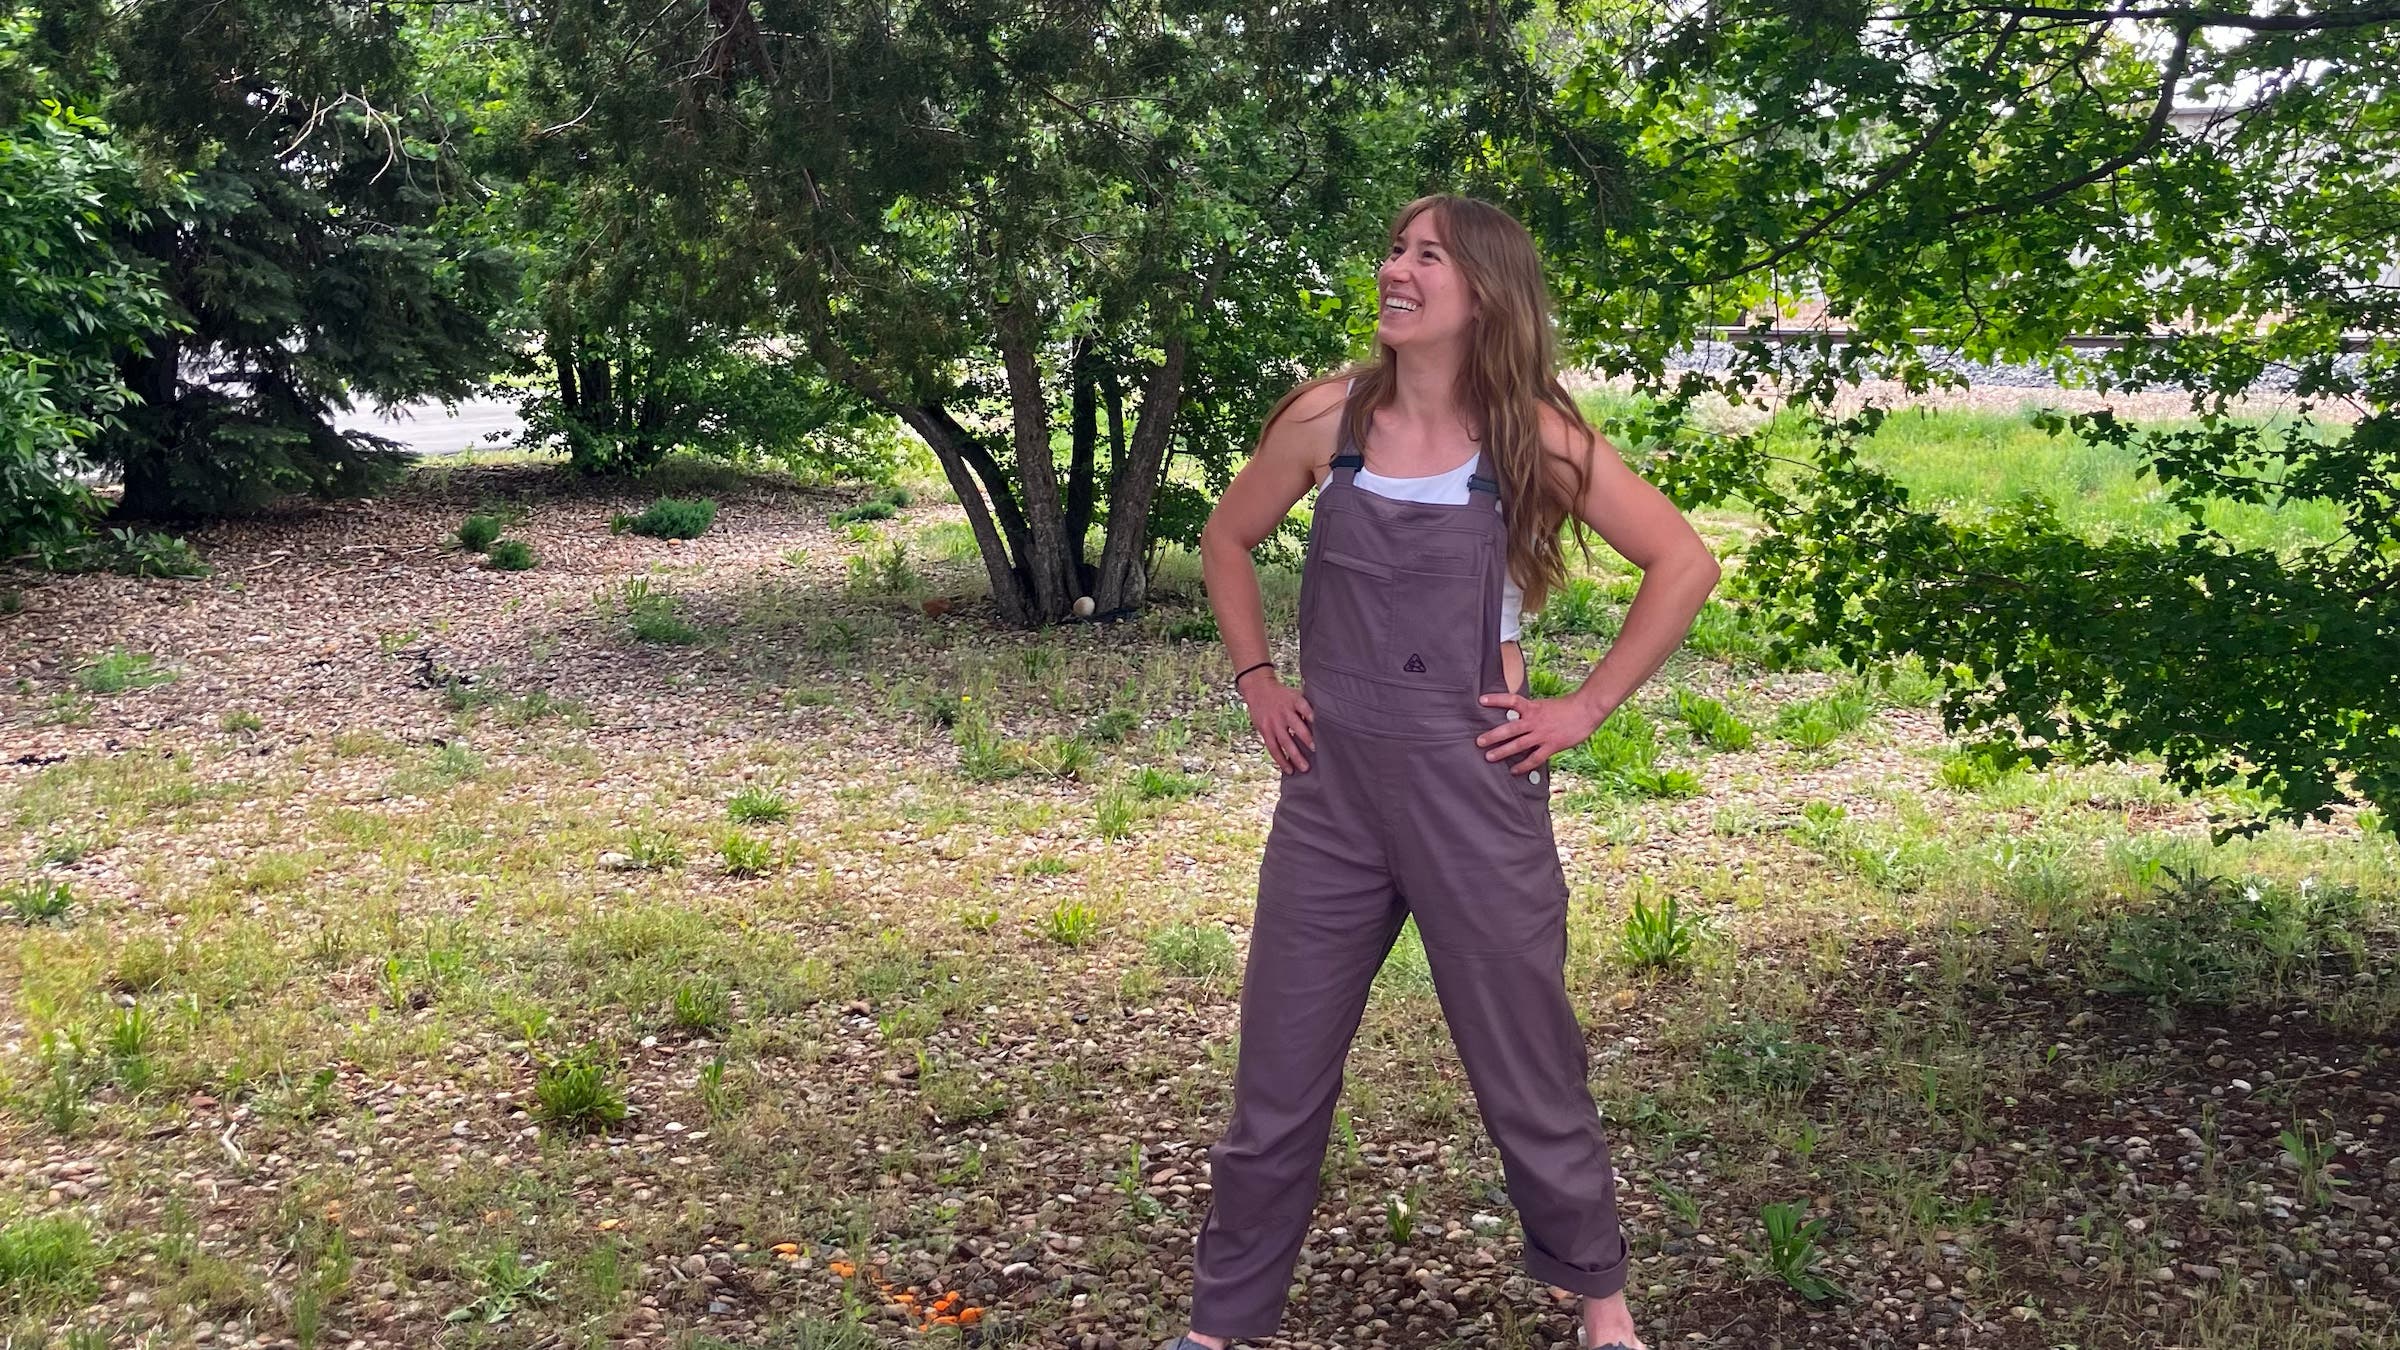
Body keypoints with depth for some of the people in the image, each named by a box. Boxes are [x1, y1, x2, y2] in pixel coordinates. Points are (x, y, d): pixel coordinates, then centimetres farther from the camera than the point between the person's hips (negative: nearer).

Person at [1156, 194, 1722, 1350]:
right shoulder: (1328, 417, 0)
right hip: (1330, 787, 2)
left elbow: (1683, 565, -3)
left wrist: (1584, 710, -6)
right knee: (1279, 1072, 9)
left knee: (1528, 1067, 10)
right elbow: (1227, 541, 15)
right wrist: (1256, 682, 5)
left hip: (1474, 789, -2)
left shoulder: (1529, 436, -6)